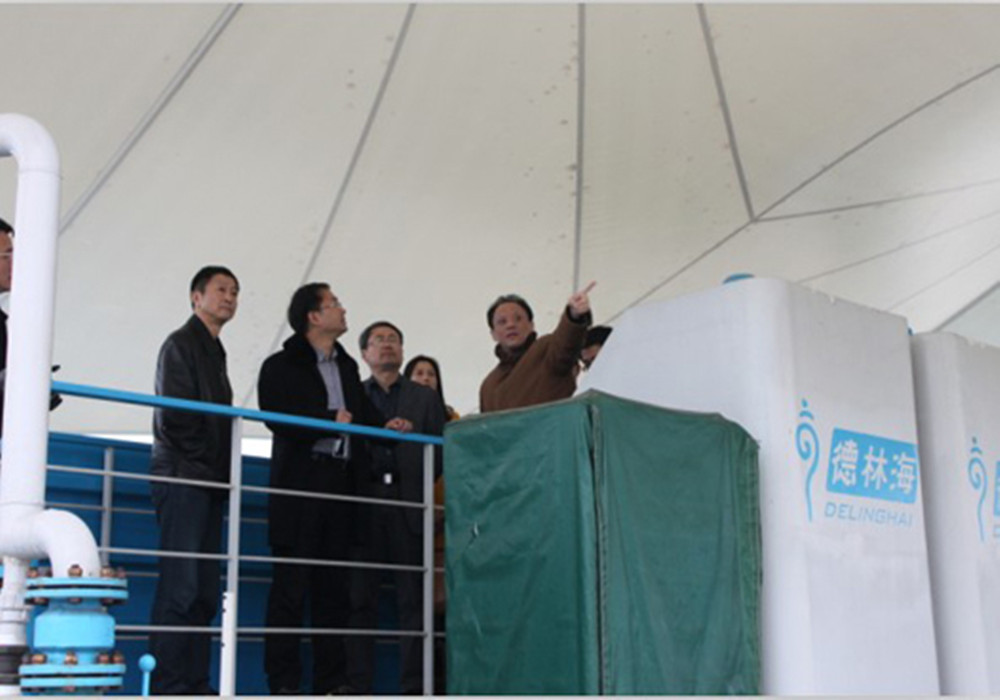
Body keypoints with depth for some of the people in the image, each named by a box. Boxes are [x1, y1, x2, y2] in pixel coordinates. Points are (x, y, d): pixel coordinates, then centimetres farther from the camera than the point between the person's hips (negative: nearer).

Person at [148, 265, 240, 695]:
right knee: (180, 586, -12)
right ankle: (169, 686, -12)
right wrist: (207, 463, -10)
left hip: (209, 483, 9)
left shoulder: (215, 352, 25)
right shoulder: (181, 344, -1)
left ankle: (195, 684, 5)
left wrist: (223, 472, 10)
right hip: (183, 478, -9)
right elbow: (173, 416, -11)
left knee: (205, 591, 4)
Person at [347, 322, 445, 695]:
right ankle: (357, 687, -1)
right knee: (360, 600, -3)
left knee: (413, 600, -3)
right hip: (365, 506, 0)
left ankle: (414, 685, -1)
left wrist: (420, 486, -5)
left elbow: (440, 450, 9)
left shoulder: (425, 398, 19)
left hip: (409, 506, 1)